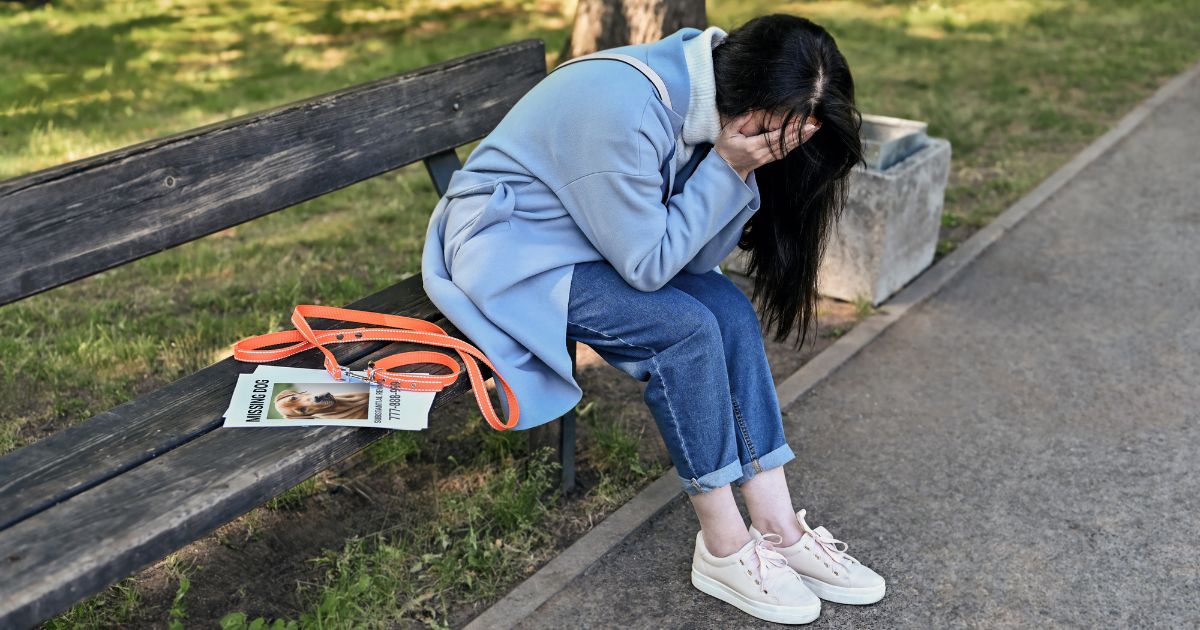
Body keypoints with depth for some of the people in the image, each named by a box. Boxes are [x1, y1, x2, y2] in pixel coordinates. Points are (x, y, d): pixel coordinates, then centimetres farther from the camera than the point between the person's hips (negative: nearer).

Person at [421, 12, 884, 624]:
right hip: (507, 250, -8)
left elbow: (698, 253, -5)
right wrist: (728, 169, -26)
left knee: (731, 310, -12)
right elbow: (648, 264, -25)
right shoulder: (627, 110, -32)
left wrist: (742, 173, -20)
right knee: (686, 330, -23)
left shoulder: (707, 98, -6)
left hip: (592, 238, 8)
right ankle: (723, 550, -8)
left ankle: (779, 529, -5)